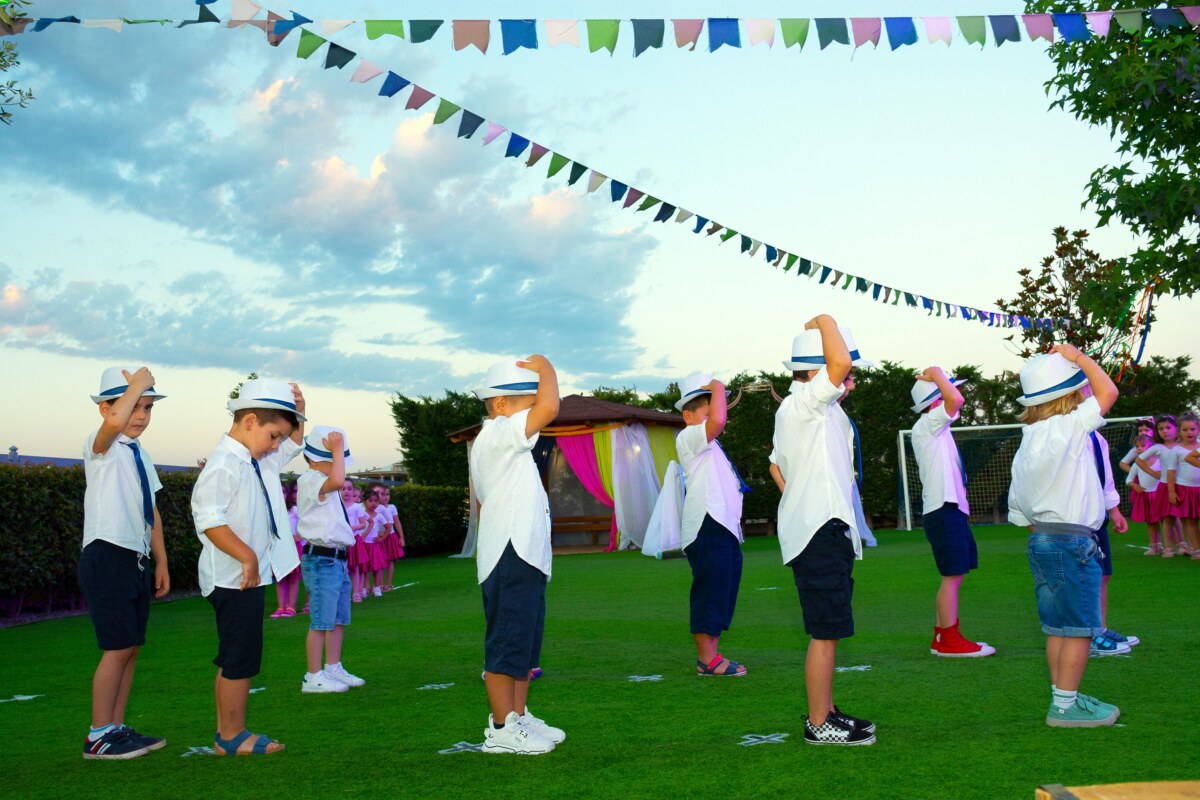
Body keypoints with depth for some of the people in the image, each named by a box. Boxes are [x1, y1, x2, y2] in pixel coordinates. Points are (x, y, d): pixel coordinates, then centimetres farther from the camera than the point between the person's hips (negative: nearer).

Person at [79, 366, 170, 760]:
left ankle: (116, 728, 19)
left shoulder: (141, 455, 17)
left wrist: (161, 561, 18)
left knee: (131, 648, 10)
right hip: (107, 558, -8)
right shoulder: (102, 447, -9)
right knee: (118, 648, -7)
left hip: (137, 561, 8)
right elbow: (114, 422, -35)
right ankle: (98, 737, 3)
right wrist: (139, 382, -21)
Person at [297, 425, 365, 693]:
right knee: (321, 621, -5)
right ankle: (313, 678, 3)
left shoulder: (325, 487, 17)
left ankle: (333, 669, 26)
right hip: (322, 561, -10)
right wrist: (337, 450, -27)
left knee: (339, 619, 16)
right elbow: (337, 481, -34)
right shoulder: (309, 481, -15)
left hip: (337, 561, 10)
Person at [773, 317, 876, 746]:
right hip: (820, 532, -11)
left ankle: (826, 713, 25)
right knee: (825, 633, -6)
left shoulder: (811, 409, 19)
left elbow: (778, 464, 28)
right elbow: (840, 361, -30)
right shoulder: (803, 403, -14)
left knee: (828, 631, 16)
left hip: (827, 532, 11)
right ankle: (819, 724, 2)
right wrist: (825, 321, -12)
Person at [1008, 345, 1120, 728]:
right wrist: (1077, 357, -1)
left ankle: (1063, 697, 24)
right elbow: (1108, 392, -10)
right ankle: (1065, 706, 4)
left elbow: (1018, 510, 14)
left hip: (1042, 539, 9)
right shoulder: (1066, 428, -15)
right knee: (1079, 629, -1)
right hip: (1071, 542, -9)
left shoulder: (1030, 438, 11)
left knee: (1058, 627, 15)